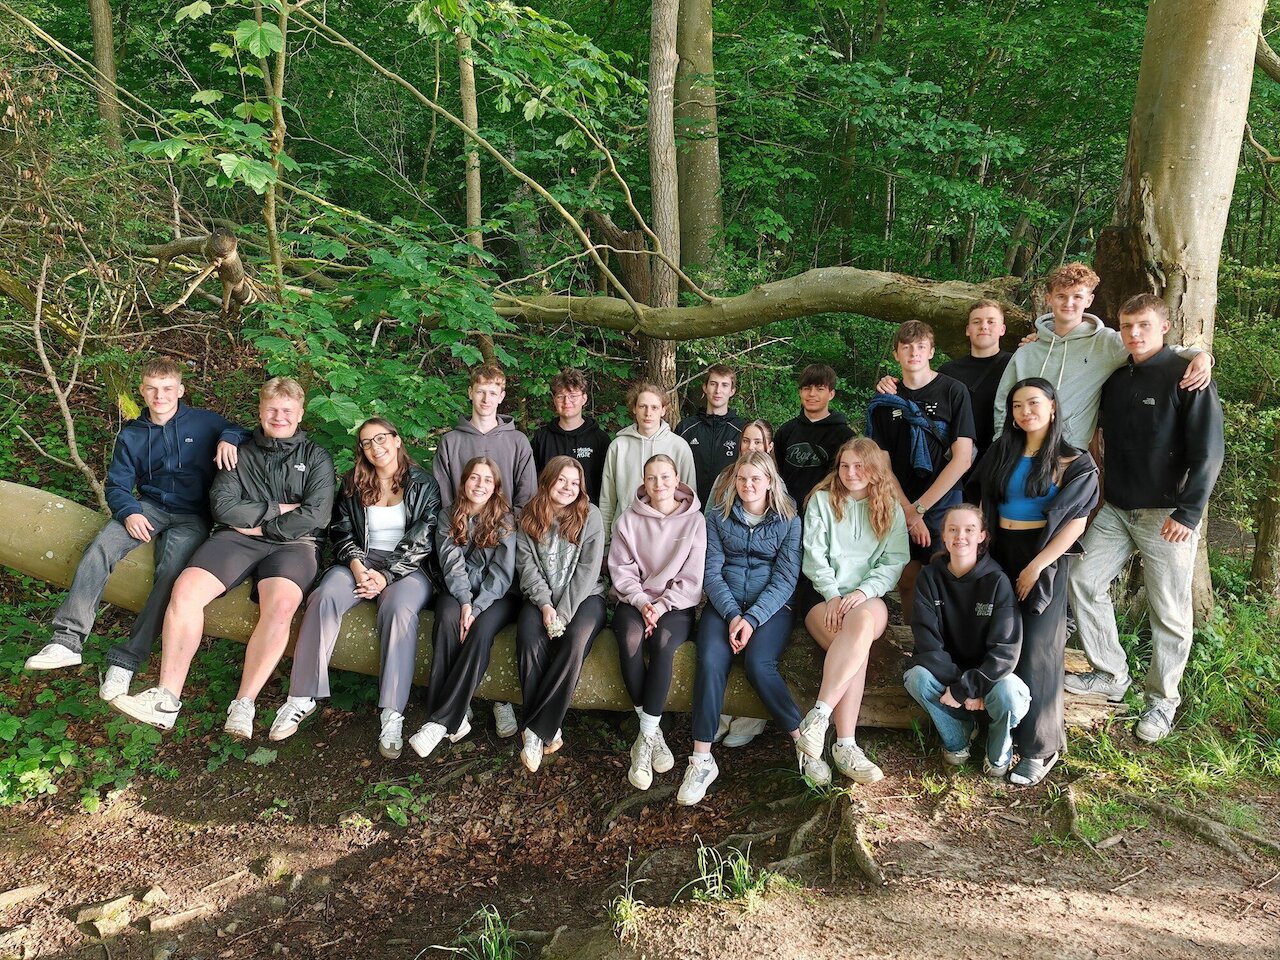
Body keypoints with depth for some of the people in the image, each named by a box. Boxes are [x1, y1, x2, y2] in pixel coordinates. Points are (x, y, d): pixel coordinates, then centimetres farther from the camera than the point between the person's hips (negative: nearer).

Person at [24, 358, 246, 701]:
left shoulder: (204, 422, 5)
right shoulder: (131, 435, 12)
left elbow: (246, 434, 13)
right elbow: (117, 484, 11)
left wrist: (228, 438, -11)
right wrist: (128, 512, -10)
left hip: (191, 515, -3)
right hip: (148, 507, 3)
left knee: (171, 574, -29)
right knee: (99, 549, -25)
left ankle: (126, 660, -29)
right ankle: (67, 640, -27)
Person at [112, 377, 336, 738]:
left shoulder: (316, 458, 12)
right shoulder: (241, 454, 20)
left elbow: (315, 516, -3)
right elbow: (223, 506, 3)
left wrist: (256, 525, -3)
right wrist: (279, 509, -4)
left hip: (292, 544, -2)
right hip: (236, 538, 3)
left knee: (280, 604, -34)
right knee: (186, 589, -25)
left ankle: (243, 707, -33)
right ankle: (167, 699, -25)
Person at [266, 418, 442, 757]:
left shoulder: (423, 485, 4)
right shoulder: (353, 485, 15)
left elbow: (422, 541, -3)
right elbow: (341, 532, 9)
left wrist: (385, 575, -15)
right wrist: (357, 566, -12)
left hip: (406, 567, -3)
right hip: (360, 561, 3)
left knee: (399, 609, -36)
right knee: (324, 597, -29)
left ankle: (392, 714, -39)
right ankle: (302, 697, -26)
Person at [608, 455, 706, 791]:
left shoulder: (694, 520, 4)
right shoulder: (629, 520, 9)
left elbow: (692, 578, -1)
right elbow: (621, 569, 3)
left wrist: (662, 606, -13)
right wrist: (641, 602, -13)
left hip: (676, 605, -1)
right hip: (634, 601, 1)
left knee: (663, 642, -35)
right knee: (631, 638, -33)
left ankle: (645, 737, -28)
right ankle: (653, 732, -23)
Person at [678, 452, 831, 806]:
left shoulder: (789, 521, 5)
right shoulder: (718, 516, 9)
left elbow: (785, 580, -2)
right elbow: (712, 572, 2)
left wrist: (752, 619, -16)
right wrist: (732, 615, -14)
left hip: (770, 607, -1)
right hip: (724, 604, 1)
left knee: (758, 664, -30)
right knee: (710, 663, -27)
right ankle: (701, 759, -23)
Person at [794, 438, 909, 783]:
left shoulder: (890, 508, 15)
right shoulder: (821, 500, 12)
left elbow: (895, 560, 4)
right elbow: (814, 555, 3)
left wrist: (863, 591, -14)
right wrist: (833, 594, -13)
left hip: (869, 595, 1)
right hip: (824, 594, -1)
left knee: (863, 622, -38)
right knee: (856, 643, -34)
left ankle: (818, 716, -40)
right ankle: (845, 744, -39)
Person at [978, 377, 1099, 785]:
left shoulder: (1072, 462, -2)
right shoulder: (1001, 453, 11)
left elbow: (1075, 522, -8)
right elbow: (984, 503, 13)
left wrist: (1036, 567, -14)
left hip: (1044, 558, -4)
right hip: (1000, 553, 4)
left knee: (1036, 649, -5)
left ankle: (1040, 747, 3)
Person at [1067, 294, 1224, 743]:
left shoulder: (1188, 378, -9)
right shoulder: (1115, 380, 9)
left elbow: (1208, 452, -13)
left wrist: (1188, 512, -17)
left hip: (1167, 515, -6)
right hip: (1116, 511, 6)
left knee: (1169, 612, 2)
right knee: (1084, 580, 2)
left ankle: (1162, 699, 18)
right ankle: (1111, 675, 18)